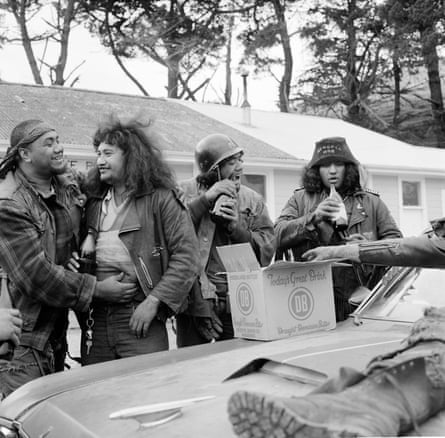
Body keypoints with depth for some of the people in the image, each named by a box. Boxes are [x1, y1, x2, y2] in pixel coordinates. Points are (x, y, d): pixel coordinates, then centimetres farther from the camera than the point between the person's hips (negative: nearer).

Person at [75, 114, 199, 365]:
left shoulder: (160, 199, -4)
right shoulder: (94, 201, 14)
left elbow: (186, 257, -10)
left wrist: (153, 301, -16)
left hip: (140, 319, -5)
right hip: (96, 320, 5)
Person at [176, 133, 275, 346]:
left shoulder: (253, 199, 11)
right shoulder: (184, 192, 3)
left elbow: (267, 250, 3)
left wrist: (237, 227, -12)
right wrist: (205, 199, -16)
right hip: (195, 301, -2)